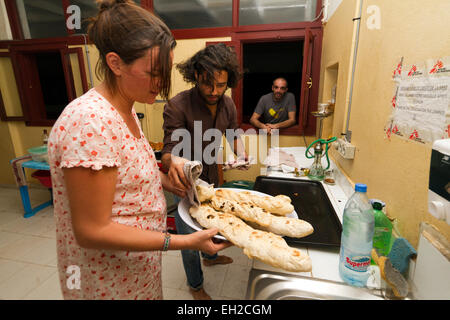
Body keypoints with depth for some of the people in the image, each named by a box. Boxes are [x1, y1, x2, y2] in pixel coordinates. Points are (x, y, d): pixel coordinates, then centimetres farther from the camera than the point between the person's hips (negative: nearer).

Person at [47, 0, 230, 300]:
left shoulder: (124, 109, -1)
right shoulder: (90, 121, -30)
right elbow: (92, 231, -27)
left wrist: (162, 179, -4)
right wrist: (185, 241, -27)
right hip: (110, 279, -7)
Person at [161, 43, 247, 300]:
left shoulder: (227, 104, -6)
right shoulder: (177, 106, -25)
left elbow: (233, 134, 8)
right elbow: (168, 151, -28)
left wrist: (240, 152, -11)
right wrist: (173, 161, -52)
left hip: (212, 179, 6)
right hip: (185, 183, -5)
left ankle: (210, 256, 61)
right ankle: (196, 286, 41)